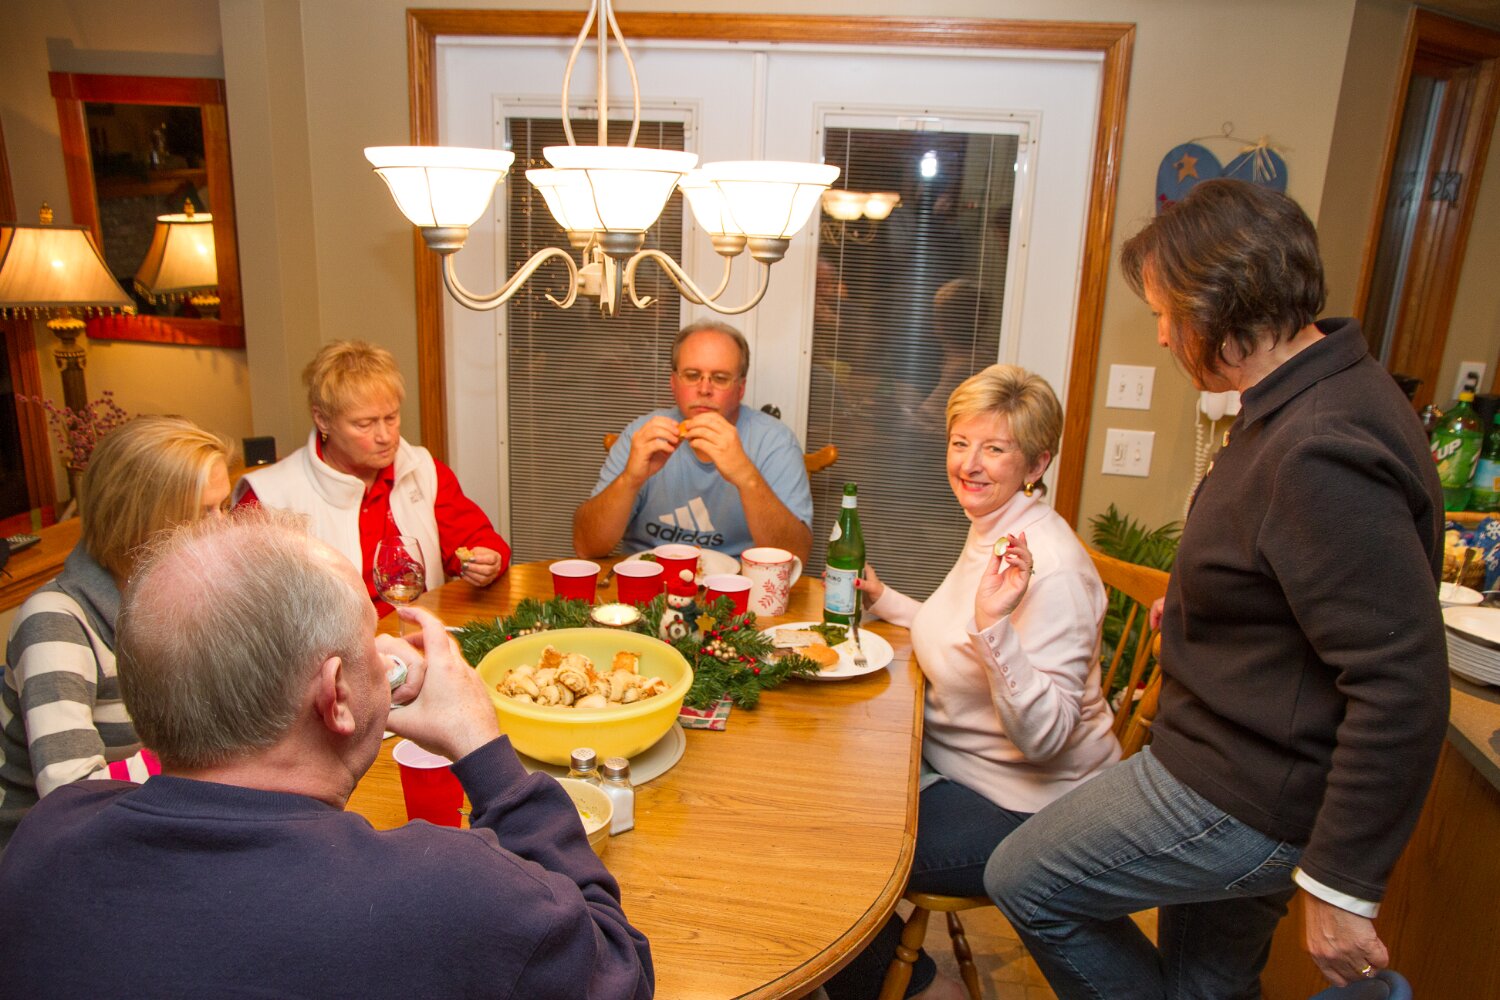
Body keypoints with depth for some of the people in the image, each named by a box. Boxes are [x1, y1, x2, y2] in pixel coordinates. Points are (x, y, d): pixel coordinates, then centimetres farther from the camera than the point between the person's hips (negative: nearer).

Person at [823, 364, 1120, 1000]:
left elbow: (1044, 738, -30)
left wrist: (995, 625, -42)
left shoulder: (1051, 568, -26)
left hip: (1023, 811, -9)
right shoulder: (989, 532, 4)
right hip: (955, 765, 10)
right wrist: (883, 600, 14)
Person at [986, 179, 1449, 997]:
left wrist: (1342, 886, -22)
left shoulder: (1320, 455, -29)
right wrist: (1201, 613, 18)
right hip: (1242, 760, 10)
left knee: (1024, 880, 4)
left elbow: (1403, 687, -29)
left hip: (1245, 792, -10)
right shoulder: (1309, 399, 4)